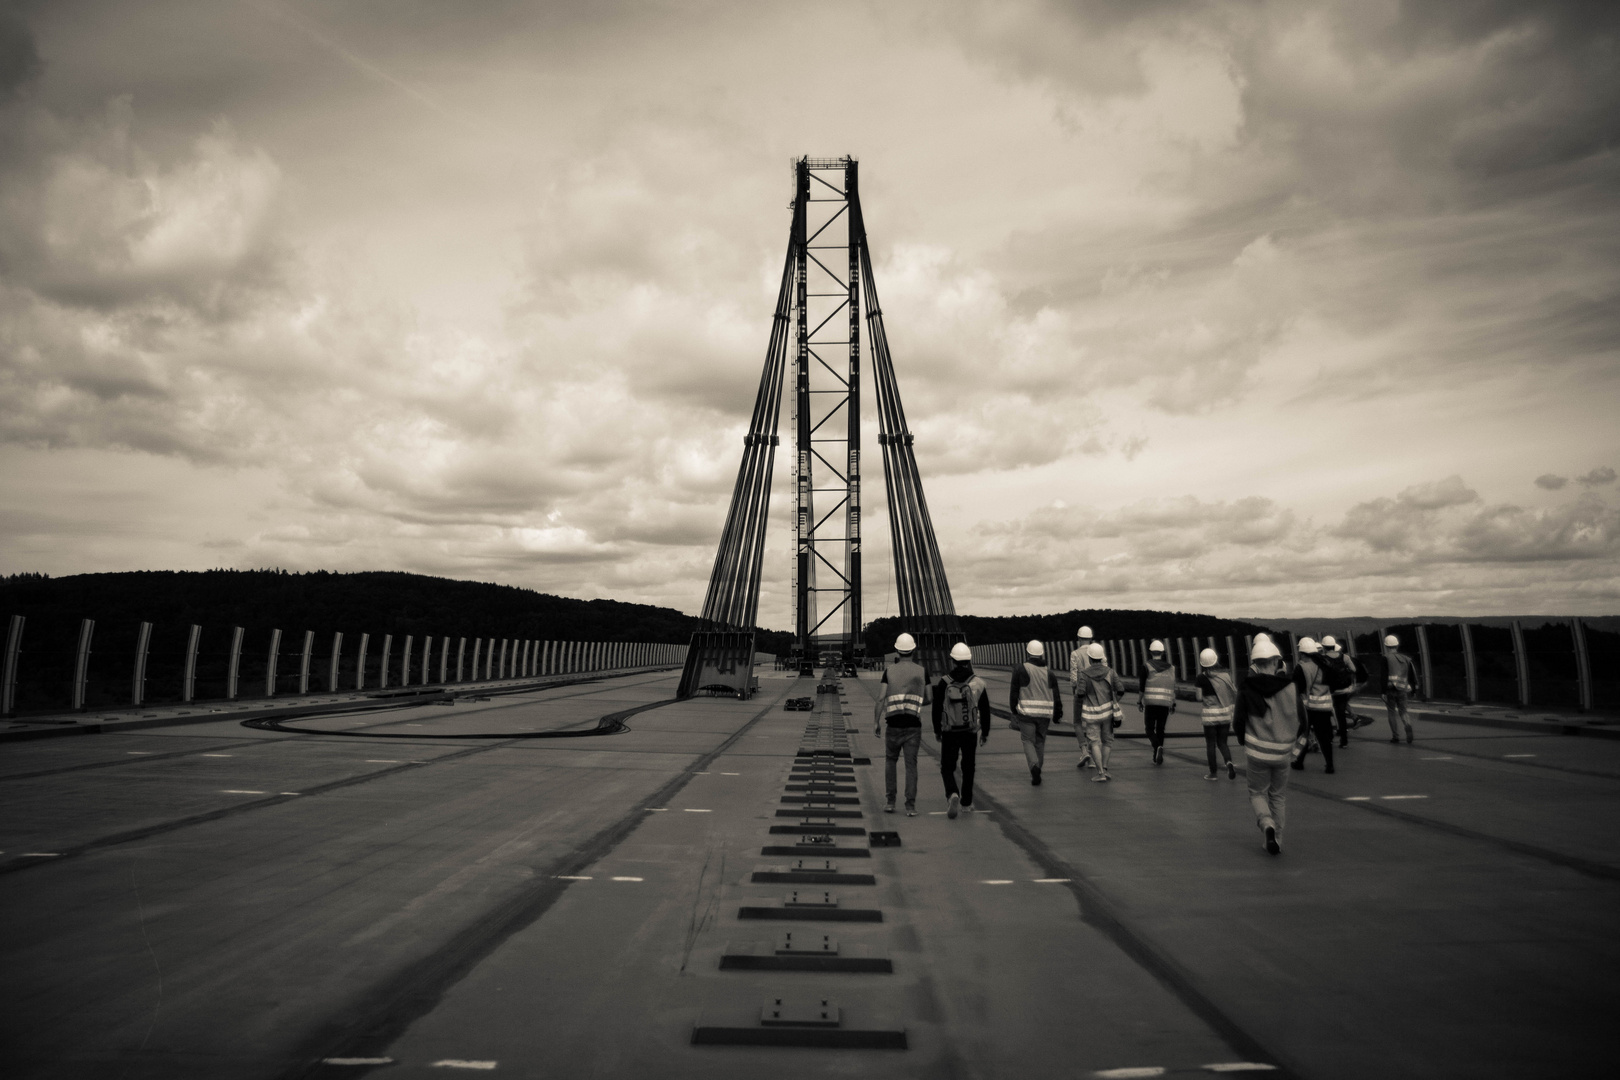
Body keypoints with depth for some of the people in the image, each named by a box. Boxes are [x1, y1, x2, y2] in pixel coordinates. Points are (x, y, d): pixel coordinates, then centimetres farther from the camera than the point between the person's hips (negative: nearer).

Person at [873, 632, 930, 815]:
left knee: (890, 761, 17)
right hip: (914, 725, 0)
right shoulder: (922, 672, 4)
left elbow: (881, 699, -5)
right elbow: (928, 699, 10)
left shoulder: (889, 671, 0)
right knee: (911, 764, 5)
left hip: (894, 724, 0)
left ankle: (890, 802, 13)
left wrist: (877, 723, 2)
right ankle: (910, 806, 0)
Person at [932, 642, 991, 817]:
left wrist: (937, 730, 10)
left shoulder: (944, 683, -9)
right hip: (971, 732, 2)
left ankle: (952, 794, -19)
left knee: (947, 767, 7)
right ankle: (966, 803, 24)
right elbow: (985, 711, 3)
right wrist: (985, 732, 14)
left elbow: (937, 709, -3)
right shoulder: (978, 683, -4)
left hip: (949, 733, -2)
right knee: (968, 767, 17)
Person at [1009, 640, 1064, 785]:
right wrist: (1058, 713, 14)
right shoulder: (1049, 673, 4)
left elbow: (1014, 694, -3)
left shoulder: (1020, 671, -5)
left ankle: (1034, 765, -21)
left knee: (1028, 741, 4)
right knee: (1040, 742, 15)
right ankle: (1036, 773, 21)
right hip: (1044, 713, 3)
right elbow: (1056, 696, 4)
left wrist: (1014, 712, 7)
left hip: (1026, 713, -3)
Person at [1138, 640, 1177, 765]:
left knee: (1150, 729, 4)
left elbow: (1142, 686, -4)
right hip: (1165, 703, 3)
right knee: (1160, 729, 13)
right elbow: (1174, 687, 9)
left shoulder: (1147, 666, -2)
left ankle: (1158, 747, -23)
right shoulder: (1170, 667, 9)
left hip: (1150, 703, -3)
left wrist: (1139, 702, 3)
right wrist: (1174, 704, 15)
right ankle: (1157, 757, 13)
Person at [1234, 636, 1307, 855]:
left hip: (1256, 752, -2)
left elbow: (1238, 723, -4)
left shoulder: (1247, 689, -9)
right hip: (1283, 752, 2)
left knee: (1257, 792, 14)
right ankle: (1277, 840, 20)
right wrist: (1297, 745, 18)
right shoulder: (1291, 685, -6)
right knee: (1279, 795, 18)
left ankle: (1267, 824, -12)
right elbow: (1301, 719, 2)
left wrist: (1244, 742, 16)